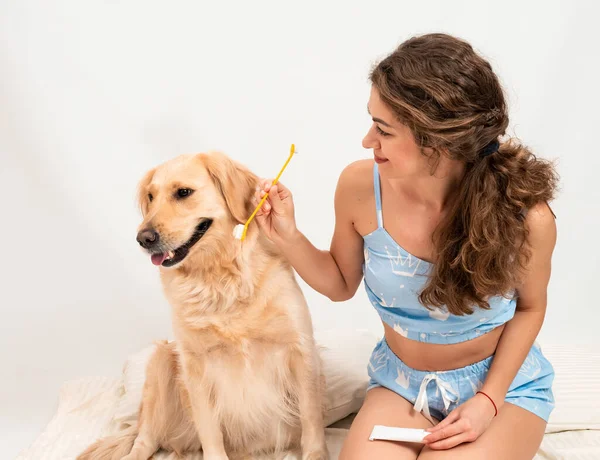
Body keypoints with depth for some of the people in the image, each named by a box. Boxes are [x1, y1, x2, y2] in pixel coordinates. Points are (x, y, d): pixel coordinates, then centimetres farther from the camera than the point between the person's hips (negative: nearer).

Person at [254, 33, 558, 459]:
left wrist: (487, 400, -13)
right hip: (401, 381, 2)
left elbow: (529, 307, -3)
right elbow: (342, 284, 0)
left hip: (503, 383, -1)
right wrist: (288, 237, -17)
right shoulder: (360, 186, -19)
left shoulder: (524, 215, -25)